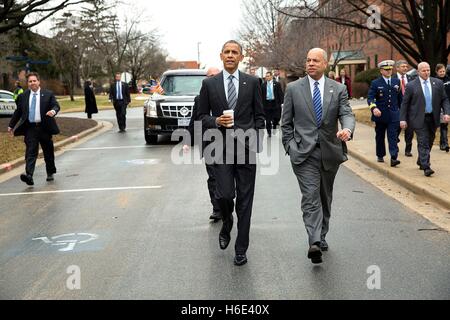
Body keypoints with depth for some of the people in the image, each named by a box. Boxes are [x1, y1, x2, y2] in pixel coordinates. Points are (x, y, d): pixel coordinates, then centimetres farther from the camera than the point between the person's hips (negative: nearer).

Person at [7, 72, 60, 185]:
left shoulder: (48, 94, 3)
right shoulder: (23, 96, 9)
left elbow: (56, 106, -4)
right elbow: (18, 112, 16)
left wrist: (53, 111, -27)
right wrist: (11, 125, 17)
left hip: (44, 128, 0)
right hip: (30, 128, 0)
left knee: (48, 152, 11)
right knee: (30, 152, -11)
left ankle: (50, 173, 29)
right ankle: (29, 176, -21)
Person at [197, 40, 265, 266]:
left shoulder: (252, 82, 6)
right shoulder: (209, 84, 6)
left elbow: (259, 116, 8)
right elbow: (202, 116, 9)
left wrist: (256, 144, 1)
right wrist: (217, 122, -11)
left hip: (246, 148, 0)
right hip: (221, 148, 0)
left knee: (244, 200, 3)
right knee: (225, 194, -10)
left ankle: (241, 249, 13)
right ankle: (226, 224, 26)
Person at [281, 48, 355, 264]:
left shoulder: (338, 89, 6)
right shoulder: (293, 89, 4)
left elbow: (347, 114, -5)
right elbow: (286, 123, 7)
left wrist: (347, 129, -27)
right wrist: (290, 147, 0)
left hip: (330, 152, 3)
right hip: (304, 153, -2)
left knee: (325, 197, 15)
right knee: (310, 197, -14)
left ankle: (321, 236, 31)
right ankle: (314, 243, -22)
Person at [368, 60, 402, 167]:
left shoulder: (397, 82, 8)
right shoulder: (375, 83, -3)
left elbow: (400, 97, 15)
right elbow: (370, 98, -10)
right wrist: (374, 108, -28)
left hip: (393, 115, 1)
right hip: (380, 114, -1)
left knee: (393, 136, -8)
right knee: (380, 136, 11)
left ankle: (394, 158, -13)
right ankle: (380, 156, 26)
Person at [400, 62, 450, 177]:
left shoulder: (438, 83, 5)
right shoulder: (411, 86, -4)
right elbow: (405, 103, -2)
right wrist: (403, 119, -7)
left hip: (433, 118, 4)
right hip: (419, 119, -4)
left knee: (429, 142, 15)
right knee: (423, 142, -10)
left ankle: (421, 162, 34)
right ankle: (426, 167, -11)